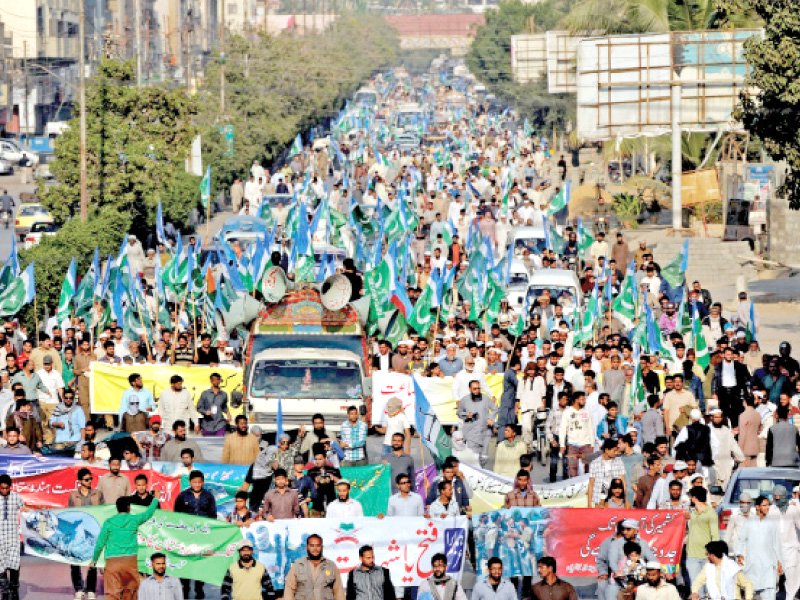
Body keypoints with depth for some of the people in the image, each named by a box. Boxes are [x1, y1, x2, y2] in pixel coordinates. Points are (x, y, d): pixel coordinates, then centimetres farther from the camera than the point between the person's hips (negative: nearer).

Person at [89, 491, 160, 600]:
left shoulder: (109, 522, 3)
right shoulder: (134, 520, 6)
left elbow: (100, 544, 3)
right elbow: (149, 513, 25)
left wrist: (94, 560, 16)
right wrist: (156, 498, 44)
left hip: (112, 562, -1)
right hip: (130, 561, 1)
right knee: (130, 590, 17)